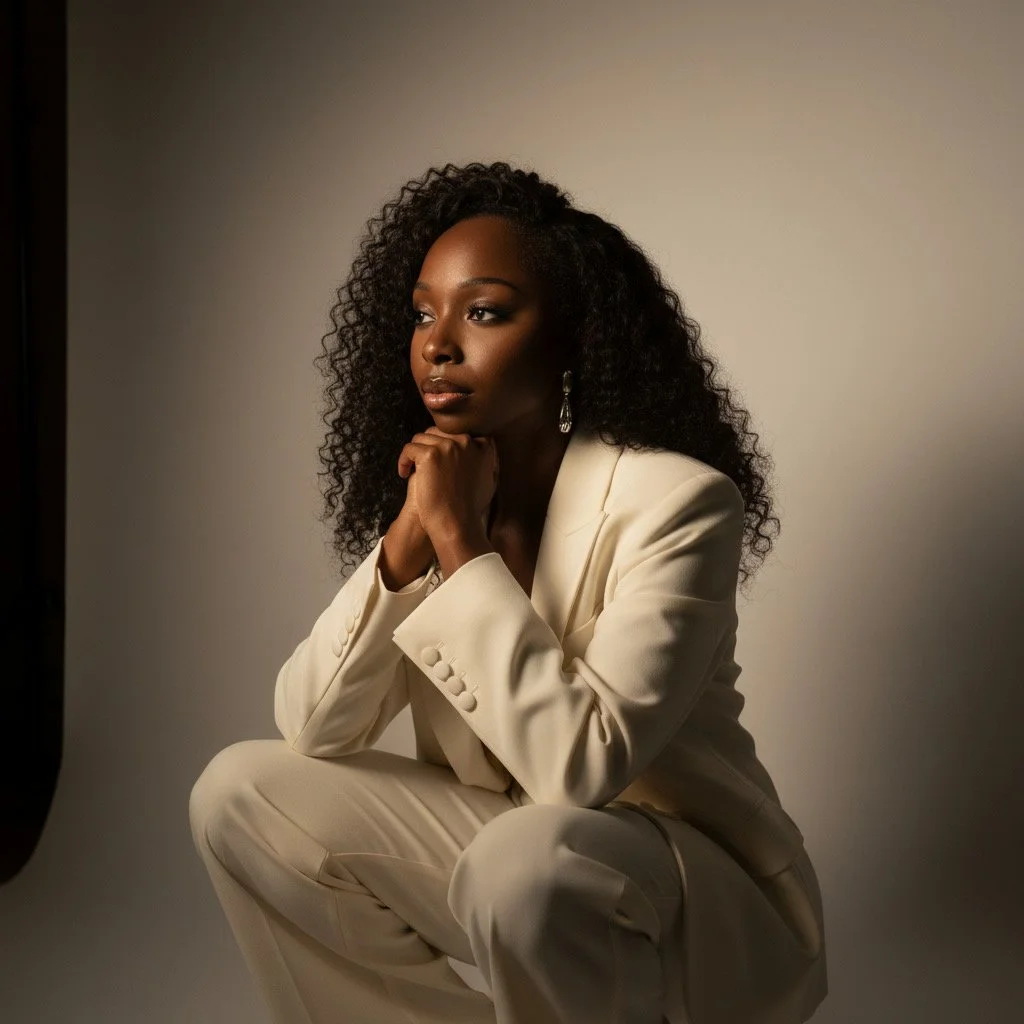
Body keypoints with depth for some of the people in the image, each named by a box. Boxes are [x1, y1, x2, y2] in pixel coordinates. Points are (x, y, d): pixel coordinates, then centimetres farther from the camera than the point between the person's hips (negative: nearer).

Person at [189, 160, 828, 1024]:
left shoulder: (675, 501, -20)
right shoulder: (427, 489, -1)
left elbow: (581, 765, -30)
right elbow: (311, 731, -8)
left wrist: (461, 539, -26)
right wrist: (406, 539, -20)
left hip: (700, 888, -5)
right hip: (513, 855, 6)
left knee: (527, 859, -37)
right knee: (239, 794, -7)